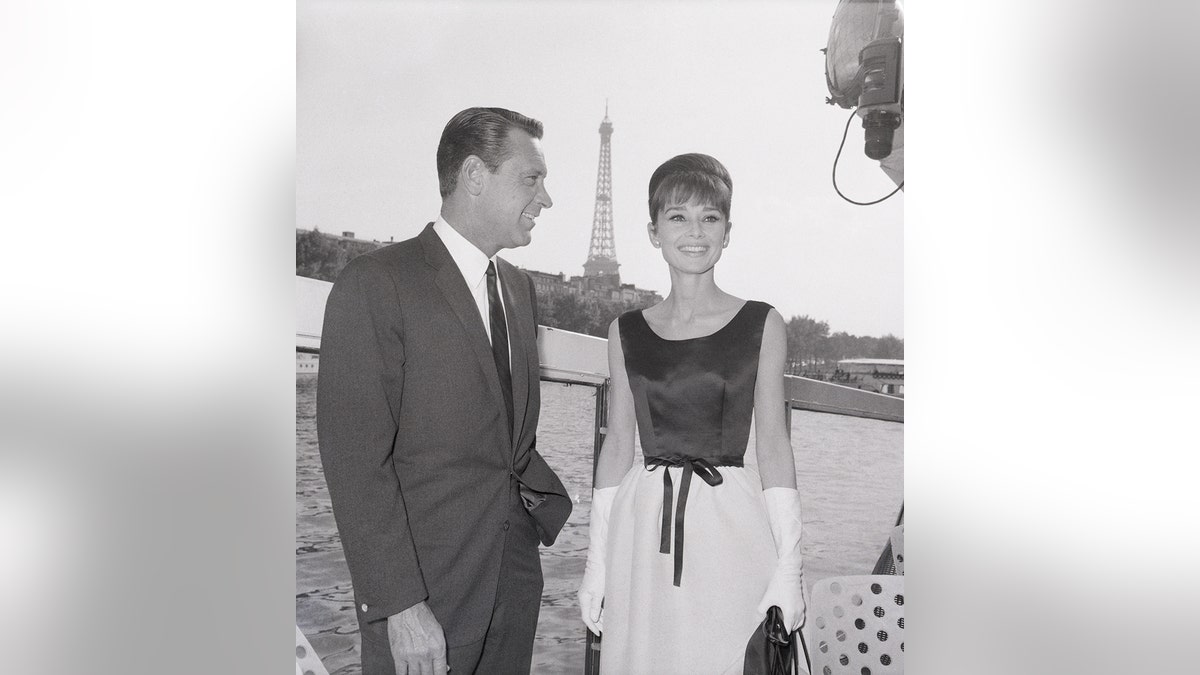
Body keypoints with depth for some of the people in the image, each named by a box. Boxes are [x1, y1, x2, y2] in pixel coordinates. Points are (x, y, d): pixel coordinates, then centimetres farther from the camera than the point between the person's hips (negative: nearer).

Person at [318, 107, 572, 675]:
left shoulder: (517, 287, 12)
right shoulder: (374, 285, -12)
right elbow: (356, 460, -16)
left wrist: (545, 497, 4)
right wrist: (400, 605, -19)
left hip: (516, 580, 7)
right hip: (425, 589, -6)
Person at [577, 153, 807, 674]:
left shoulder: (762, 324, 2)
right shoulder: (626, 332, 7)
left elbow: (773, 443, 1)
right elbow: (618, 445, 9)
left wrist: (789, 564, -5)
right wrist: (596, 560, 6)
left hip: (731, 526, -2)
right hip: (643, 532, 2)